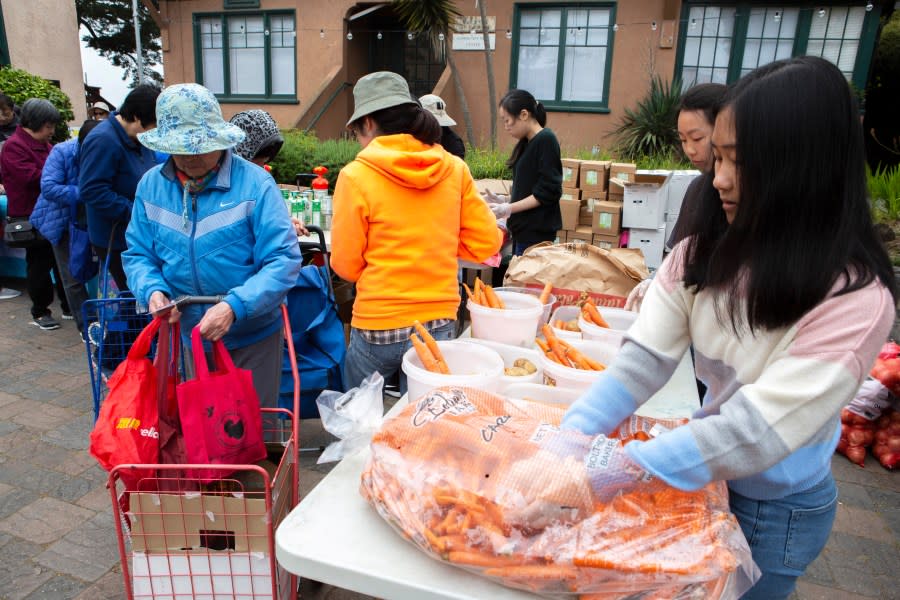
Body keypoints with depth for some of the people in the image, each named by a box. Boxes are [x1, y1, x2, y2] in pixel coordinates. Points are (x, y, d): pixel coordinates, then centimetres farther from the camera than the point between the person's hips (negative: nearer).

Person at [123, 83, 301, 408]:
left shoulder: (254, 183, -16)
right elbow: (137, 254, 6)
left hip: (251, 337, -4)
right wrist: (152, 290, -16)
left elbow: (284, 259, -20)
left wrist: (234, 307, -31)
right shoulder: (151, 185, -1)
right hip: (188, 336, 4)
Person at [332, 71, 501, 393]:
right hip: (440, 323, 4)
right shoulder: (455, 168, -1)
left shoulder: (356, 176, -11)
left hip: (379, 325, -3)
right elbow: (486, 243, 3)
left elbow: (346, 265, -6)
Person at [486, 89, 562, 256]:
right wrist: (504, 202, 5)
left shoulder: (546, 140, -13)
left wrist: (509, 209, -17)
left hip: (536, 231, -8)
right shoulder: (526, 143, 12)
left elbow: (548, 192, -18)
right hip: (523, 228, 8)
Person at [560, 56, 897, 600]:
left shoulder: (855, 300, -27)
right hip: (701, 477, 5)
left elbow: (754, 434, -33)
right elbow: (642, 361, -18)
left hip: (779, 509, -4)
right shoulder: (702, 255, -10)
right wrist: (570, 439, -33)